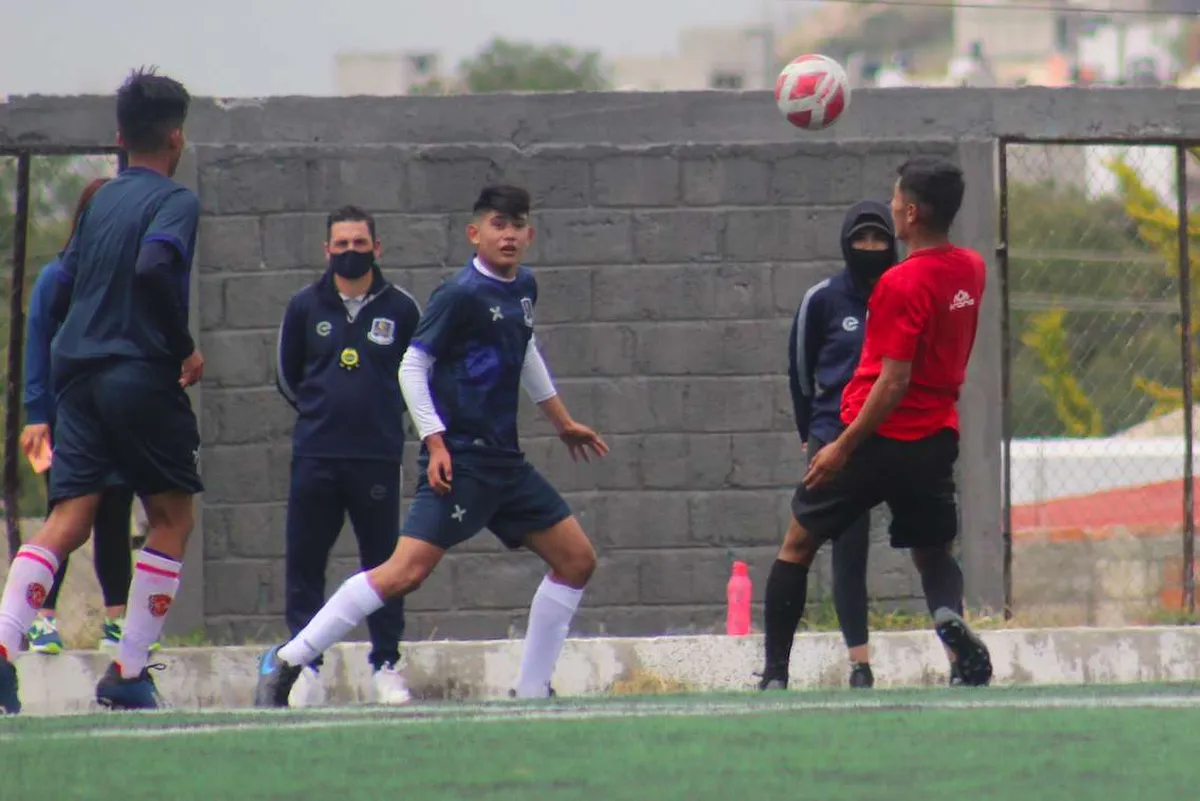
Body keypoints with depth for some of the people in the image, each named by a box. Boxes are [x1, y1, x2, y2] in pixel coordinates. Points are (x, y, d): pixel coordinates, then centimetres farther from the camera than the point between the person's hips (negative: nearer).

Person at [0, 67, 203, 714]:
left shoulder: (99, 201, 15)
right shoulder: (174, 201, -5)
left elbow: (61, 294, 18)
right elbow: (156, 268, -23)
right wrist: (185, 348, -13)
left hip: (77, 373, 6)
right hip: (142, 378, -6)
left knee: (67, 520, -1)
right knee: (171, 516, 10)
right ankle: (128, 673, 4)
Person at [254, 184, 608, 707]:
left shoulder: (523, 289, 12)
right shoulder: (460, 295, -12)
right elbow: (412, 366, -11)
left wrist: (562, 422, 36)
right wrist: (435, 443, -19)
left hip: (505, 462, 9)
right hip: (460, 461, -9)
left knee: (576, 559, 7)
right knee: (407, 570, -19)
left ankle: (531, 690, 14)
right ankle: (286, 661, -14)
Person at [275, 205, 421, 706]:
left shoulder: (401, 309, 4)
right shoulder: (305, 307, 6)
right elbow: (288, 377, 17)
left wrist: (381, 411, 11)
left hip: (378, 457, -1)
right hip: (314, 457, 1)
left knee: (383, 564, 2)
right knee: (304, 564, 0)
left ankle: (387, 665, 8)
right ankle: (305, 667, 5)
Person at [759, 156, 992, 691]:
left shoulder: (903, 283, -19)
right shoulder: (970, 270, 4)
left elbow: (894, 380, -20)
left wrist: (843, 447, -17)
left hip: (880, 438, -6)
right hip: (938, 436, 6)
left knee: (798, 544, 9)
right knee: (932, 552, 19)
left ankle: (774, 676, 7)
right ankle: (950, 614, -17)